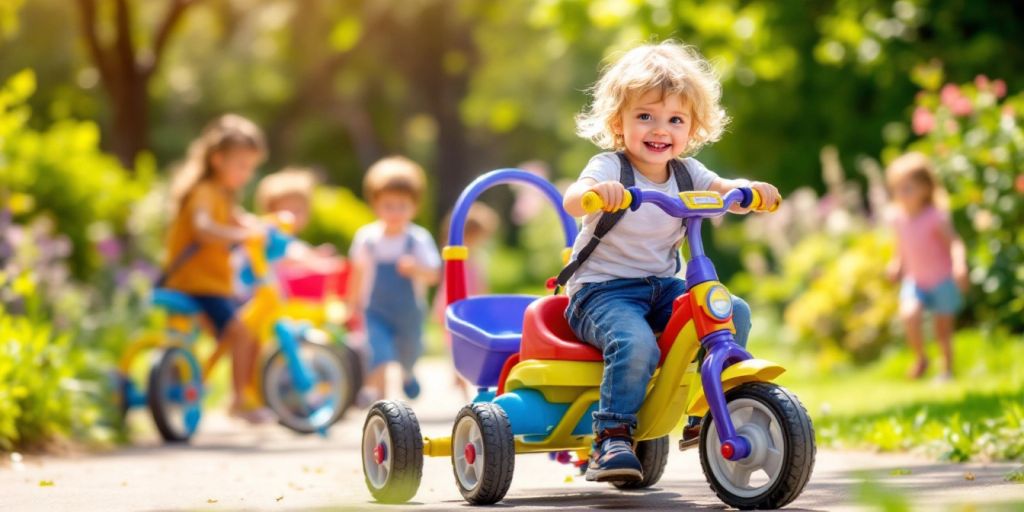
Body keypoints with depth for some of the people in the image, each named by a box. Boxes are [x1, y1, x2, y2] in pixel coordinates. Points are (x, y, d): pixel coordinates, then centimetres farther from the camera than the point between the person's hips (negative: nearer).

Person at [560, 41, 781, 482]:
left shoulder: (686, 173, 6)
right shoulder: (610, 167, -12)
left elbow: (725, 191, -5)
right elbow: (572, 201, -30)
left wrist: (751, 190, -28)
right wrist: (596, 191, -53)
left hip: (663, 289, 6)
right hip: (601, 291, -6)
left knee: (734, 313, -9)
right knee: (635, 343, -35)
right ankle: (611, 441, -25)